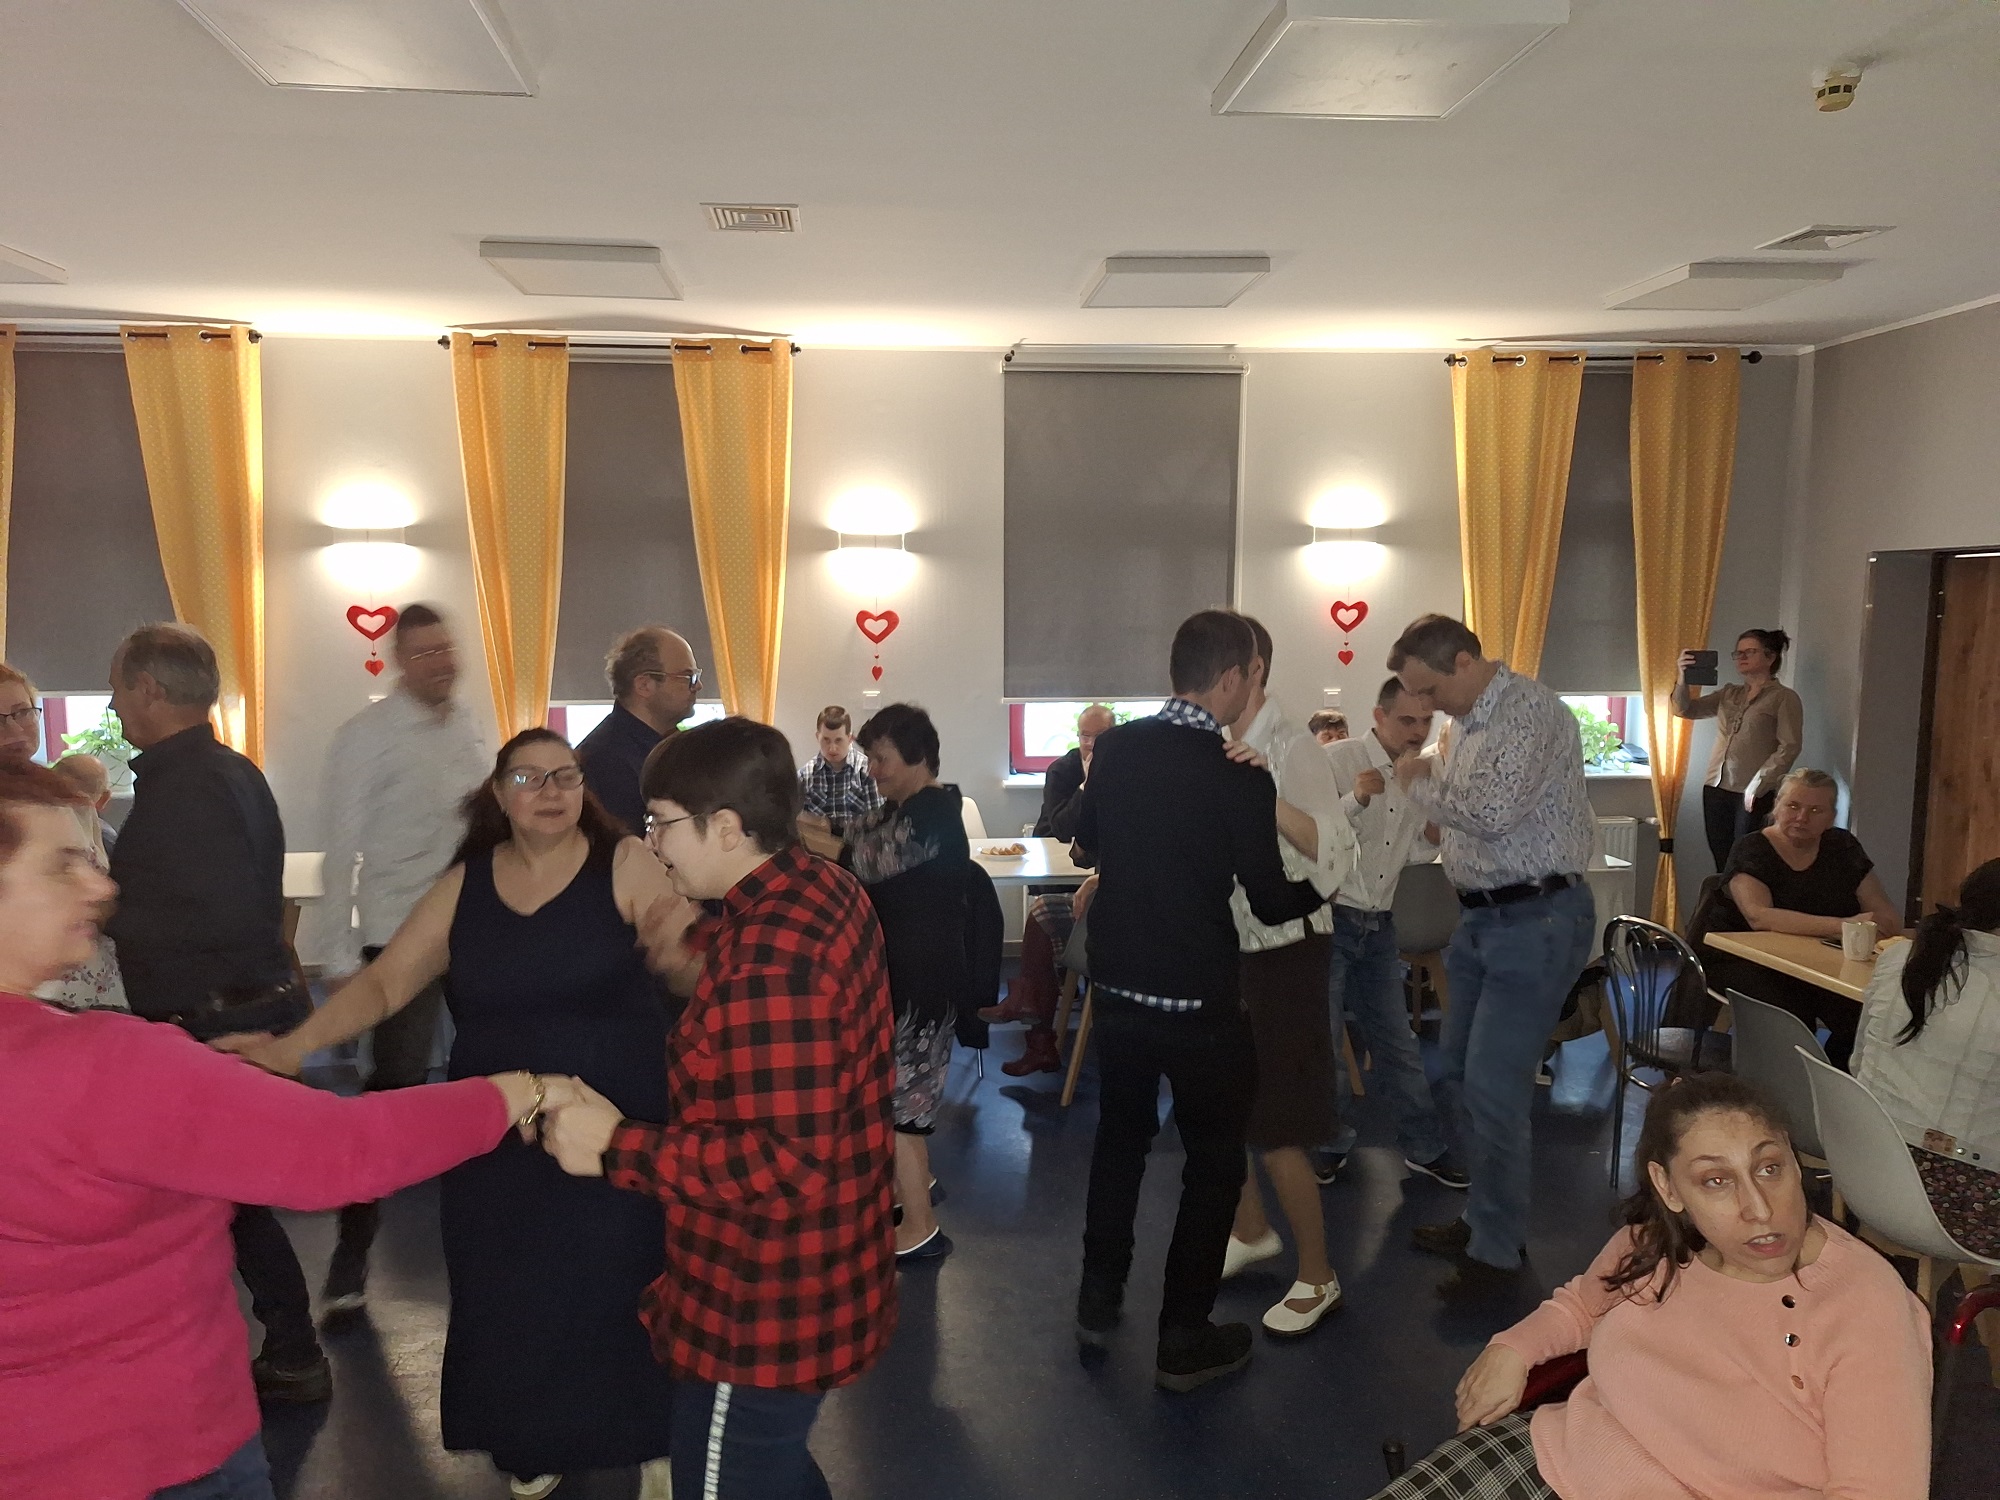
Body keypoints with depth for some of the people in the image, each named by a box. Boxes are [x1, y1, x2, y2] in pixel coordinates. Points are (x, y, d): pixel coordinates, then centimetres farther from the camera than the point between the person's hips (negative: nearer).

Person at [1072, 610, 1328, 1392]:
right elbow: (1271, 902, -12)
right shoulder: (1241, 778, -19)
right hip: (1200, 1000, -5)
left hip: (1117, 987, 5)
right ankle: (1183, 1341, 19)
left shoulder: (1115, 748, -4)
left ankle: (1098, 1301, 34)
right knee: (1214, 1161, 12)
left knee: (1120, 1137, 24)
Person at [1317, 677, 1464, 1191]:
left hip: (1378, 925, 6)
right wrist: (1355, 798, -31)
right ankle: (1333, 1144, 22)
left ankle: (1424, 1147, 23)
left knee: (1397, 1040, 12)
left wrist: (1433, 836, -3)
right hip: (1328, 918, -5)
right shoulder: (1335, 760, -13)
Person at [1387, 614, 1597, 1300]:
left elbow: (1493, 811, -27)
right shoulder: (1468, 720, 12)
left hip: (1535, 920, -10)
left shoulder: (1532, 712, -17)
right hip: (1482, 915, 10)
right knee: (1463, 1071, 16)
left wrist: (1420, 784, -12)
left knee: (1493, 1088, -6)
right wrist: (1425, 786, 1)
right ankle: (1484, 1214, 31)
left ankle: (1497, 1249, 9)